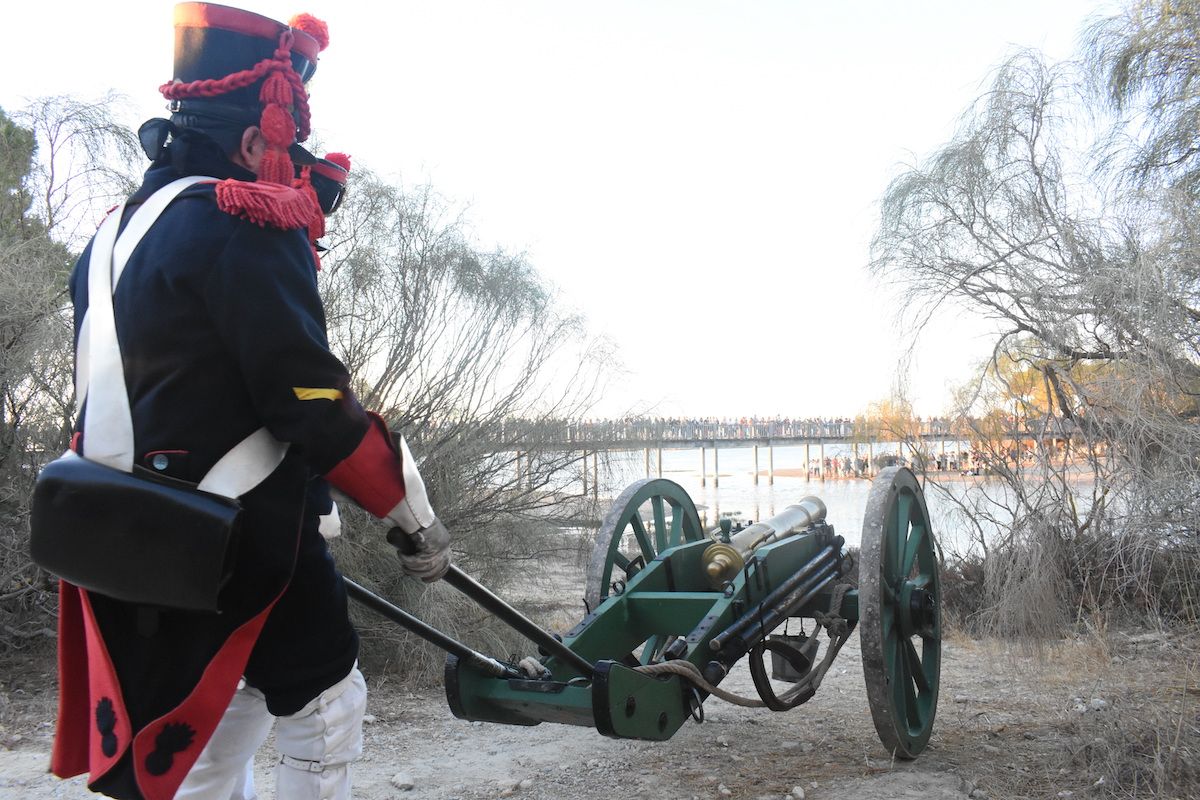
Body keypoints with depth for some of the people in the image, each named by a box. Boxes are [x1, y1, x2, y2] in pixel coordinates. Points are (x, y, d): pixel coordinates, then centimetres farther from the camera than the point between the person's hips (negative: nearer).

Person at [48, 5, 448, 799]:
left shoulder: (115, 234, 12)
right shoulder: (244, 226, -18)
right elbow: (313, 403, -20)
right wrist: (416, 517, -13)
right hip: (243, 540, -9)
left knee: (228, 707, 24)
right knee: (324, 703, 10)